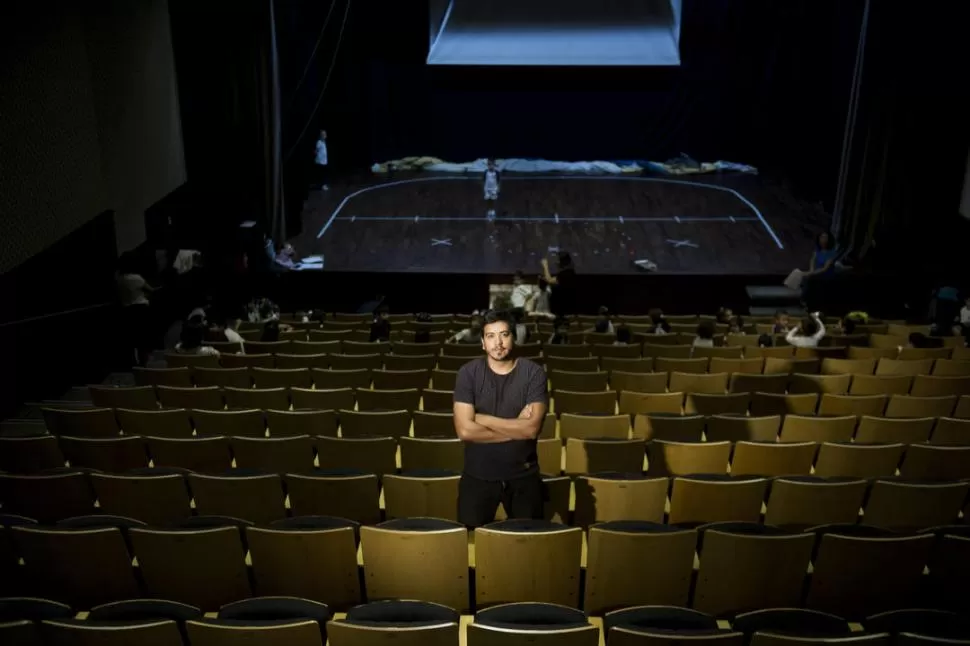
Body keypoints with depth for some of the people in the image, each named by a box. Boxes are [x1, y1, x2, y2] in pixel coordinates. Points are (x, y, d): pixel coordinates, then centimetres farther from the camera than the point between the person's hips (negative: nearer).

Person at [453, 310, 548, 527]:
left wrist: (482, 418, -14)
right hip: (478, 475, 0)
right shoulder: (468, 373, -8)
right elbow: (464, 430, -16)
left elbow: (531, 428, -17)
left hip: (523, 475, 0)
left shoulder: (533, 372, -8)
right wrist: (516, 429, -14)